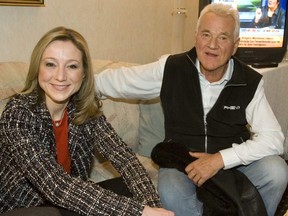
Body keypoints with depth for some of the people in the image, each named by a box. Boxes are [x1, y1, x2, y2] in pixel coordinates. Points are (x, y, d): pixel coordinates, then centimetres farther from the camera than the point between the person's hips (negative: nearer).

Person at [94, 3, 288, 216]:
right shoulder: (171, 69, -9)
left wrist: (220, 159, -25)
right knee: (171, 192, -35)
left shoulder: (250, 82, -9)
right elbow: (118, 80, 2)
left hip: (231, 163, 2)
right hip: (180, 161, -1)